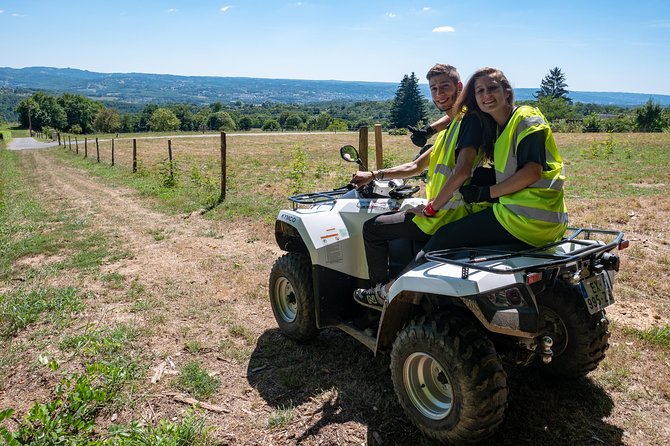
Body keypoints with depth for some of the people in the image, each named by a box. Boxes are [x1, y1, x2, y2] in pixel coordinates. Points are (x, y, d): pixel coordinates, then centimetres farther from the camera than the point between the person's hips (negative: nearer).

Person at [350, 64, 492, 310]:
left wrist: (431, 208, -17)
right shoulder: (449, 128, 19)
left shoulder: (470, 119, -13)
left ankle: (381, 292, 15)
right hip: (445, 210, 10)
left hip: (451, 214, -10)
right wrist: (374, 175, 16)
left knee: (373, 227, -1)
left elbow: (462, 171, -25)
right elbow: (416, 167, 22)